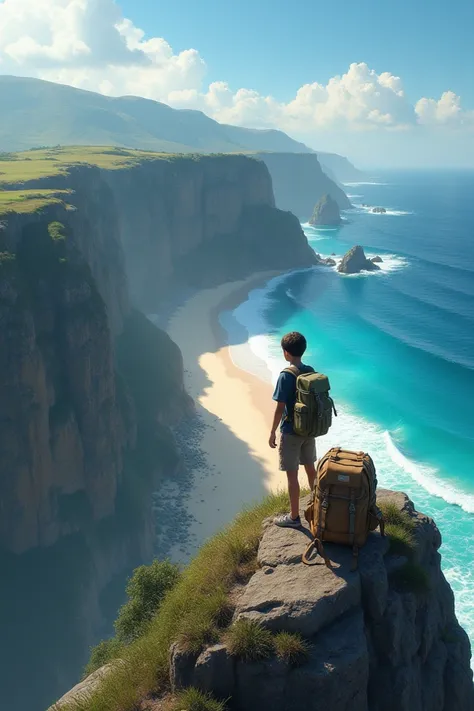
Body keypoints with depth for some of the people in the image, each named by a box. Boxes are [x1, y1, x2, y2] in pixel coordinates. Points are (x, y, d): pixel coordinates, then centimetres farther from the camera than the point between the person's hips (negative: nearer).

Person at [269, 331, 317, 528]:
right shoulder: (311, 371, 1)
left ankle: (294, 517, 10)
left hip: (291, 432, -7)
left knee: (292, 474, 2)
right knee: (310, 468, 20)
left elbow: (279, 409, -18)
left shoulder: (286, 376, -20)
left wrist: (272, 432, -8)